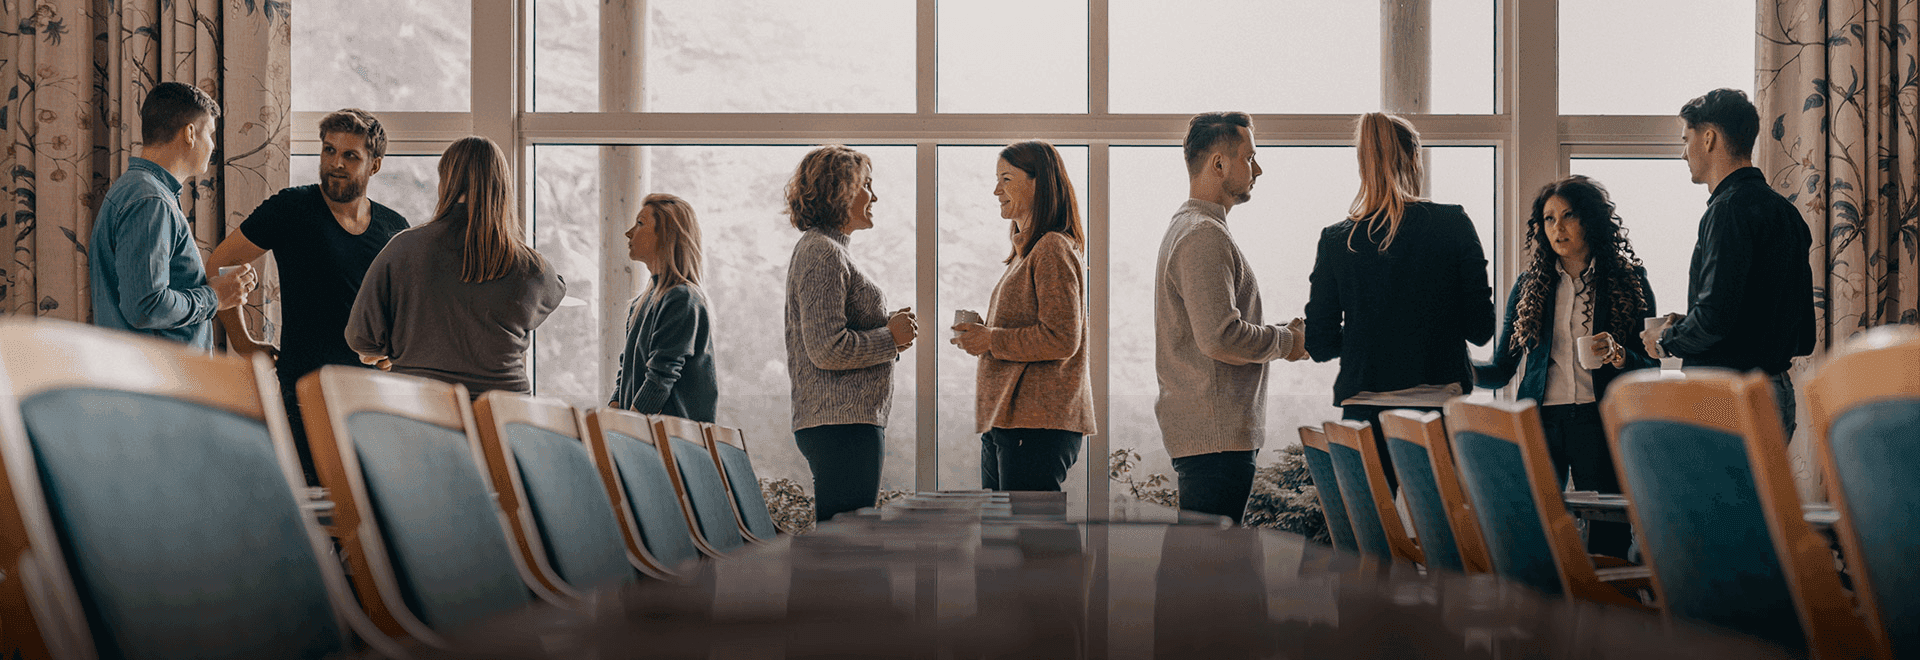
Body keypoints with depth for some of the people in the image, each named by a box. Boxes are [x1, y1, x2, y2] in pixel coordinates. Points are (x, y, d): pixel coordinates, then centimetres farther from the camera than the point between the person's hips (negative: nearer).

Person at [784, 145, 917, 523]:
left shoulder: (819, 248, 21)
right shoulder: (823, 253, -12)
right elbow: (828, 349, -20)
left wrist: (889, 331, 12)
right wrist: (891, 337, -8)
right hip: (842, 423, -11)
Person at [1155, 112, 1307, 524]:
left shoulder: (1187, 227, 22)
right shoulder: (1203, 237, -14)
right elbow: (1220, 338, -22)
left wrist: (1279, 333, 15)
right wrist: (1287, 341, -6)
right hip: (1216, 436, -11)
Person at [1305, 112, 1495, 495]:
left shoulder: (1336, 240, 1)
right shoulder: (1453, 225, -3)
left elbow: (1320, 345, 4)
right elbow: (1481, 330, -1)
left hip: (1364, 411, 1)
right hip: (1437, 405, -1)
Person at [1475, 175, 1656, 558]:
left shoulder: (1629, 282, 7)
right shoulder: (1529, 286, 13)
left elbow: (1651, 366, 5)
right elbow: (1502, 369, 11)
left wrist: (1618, 356, -15)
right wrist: (1465, 371, -9)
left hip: (1602, 423, -2)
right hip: (1540, 423, 2)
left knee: (1607, 544, -6)